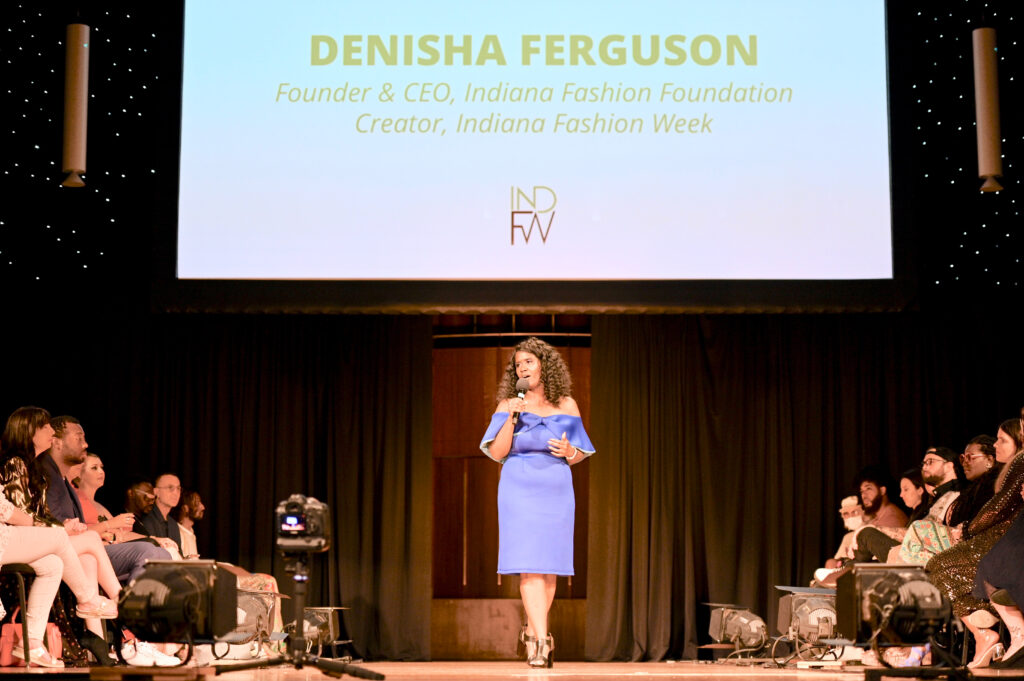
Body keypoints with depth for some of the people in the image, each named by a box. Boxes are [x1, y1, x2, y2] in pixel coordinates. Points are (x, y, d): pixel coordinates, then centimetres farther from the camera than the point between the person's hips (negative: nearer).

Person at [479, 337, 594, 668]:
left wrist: (569, 452, -13)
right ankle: (541, 641, -16)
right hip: (519, 489, -2)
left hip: (557, 490, 2)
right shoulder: (508, 405, 4)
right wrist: (513, 417, -13)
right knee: (530, 566, -12)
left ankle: (532, 632, 23)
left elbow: (579, 455, 11)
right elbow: (496, 453, -2)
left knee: (549, 566, 4)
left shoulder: (566, 405, 7)